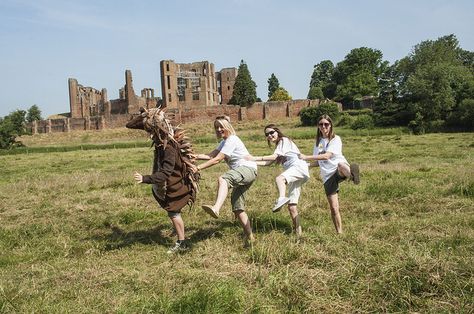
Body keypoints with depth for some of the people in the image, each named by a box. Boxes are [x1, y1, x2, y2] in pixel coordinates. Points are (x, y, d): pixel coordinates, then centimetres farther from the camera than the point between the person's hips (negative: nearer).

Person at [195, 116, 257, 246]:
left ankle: (216, 208, -63)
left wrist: (198, 168, -19)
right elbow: (211, 155, 9)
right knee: (237, 207, 7)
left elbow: (217, 160, -17)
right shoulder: (224, 142, 22)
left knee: (222, 179, -38)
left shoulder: (232, 140, -9)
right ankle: (249, 237, 14)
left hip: (248, 169, -11)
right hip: (240, 173, 11)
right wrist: (196, 156, -6)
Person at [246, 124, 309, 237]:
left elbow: (274, 157, -8)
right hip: (294, 176, 9)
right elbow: (268, 163, 24)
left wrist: (255, 158, -12)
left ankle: (281, 198, -65)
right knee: (291, 207, 3)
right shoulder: (279, 146, 31)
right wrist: (251, 162, 14)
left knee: (279, 178, -38)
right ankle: (298, 233, 6)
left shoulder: (284, 140, 5)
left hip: (299, 167, -9)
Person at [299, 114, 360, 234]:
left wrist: (306, 157, -13)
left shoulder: (335, 139, 0)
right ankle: (339, 233, 8)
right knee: (334, 208, -2)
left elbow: (326, 156, -14)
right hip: (327, 176, 4)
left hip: (338, 171, -4)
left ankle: (352, 175, -74)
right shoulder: (318, 141, 19)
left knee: (341, 164, -43)